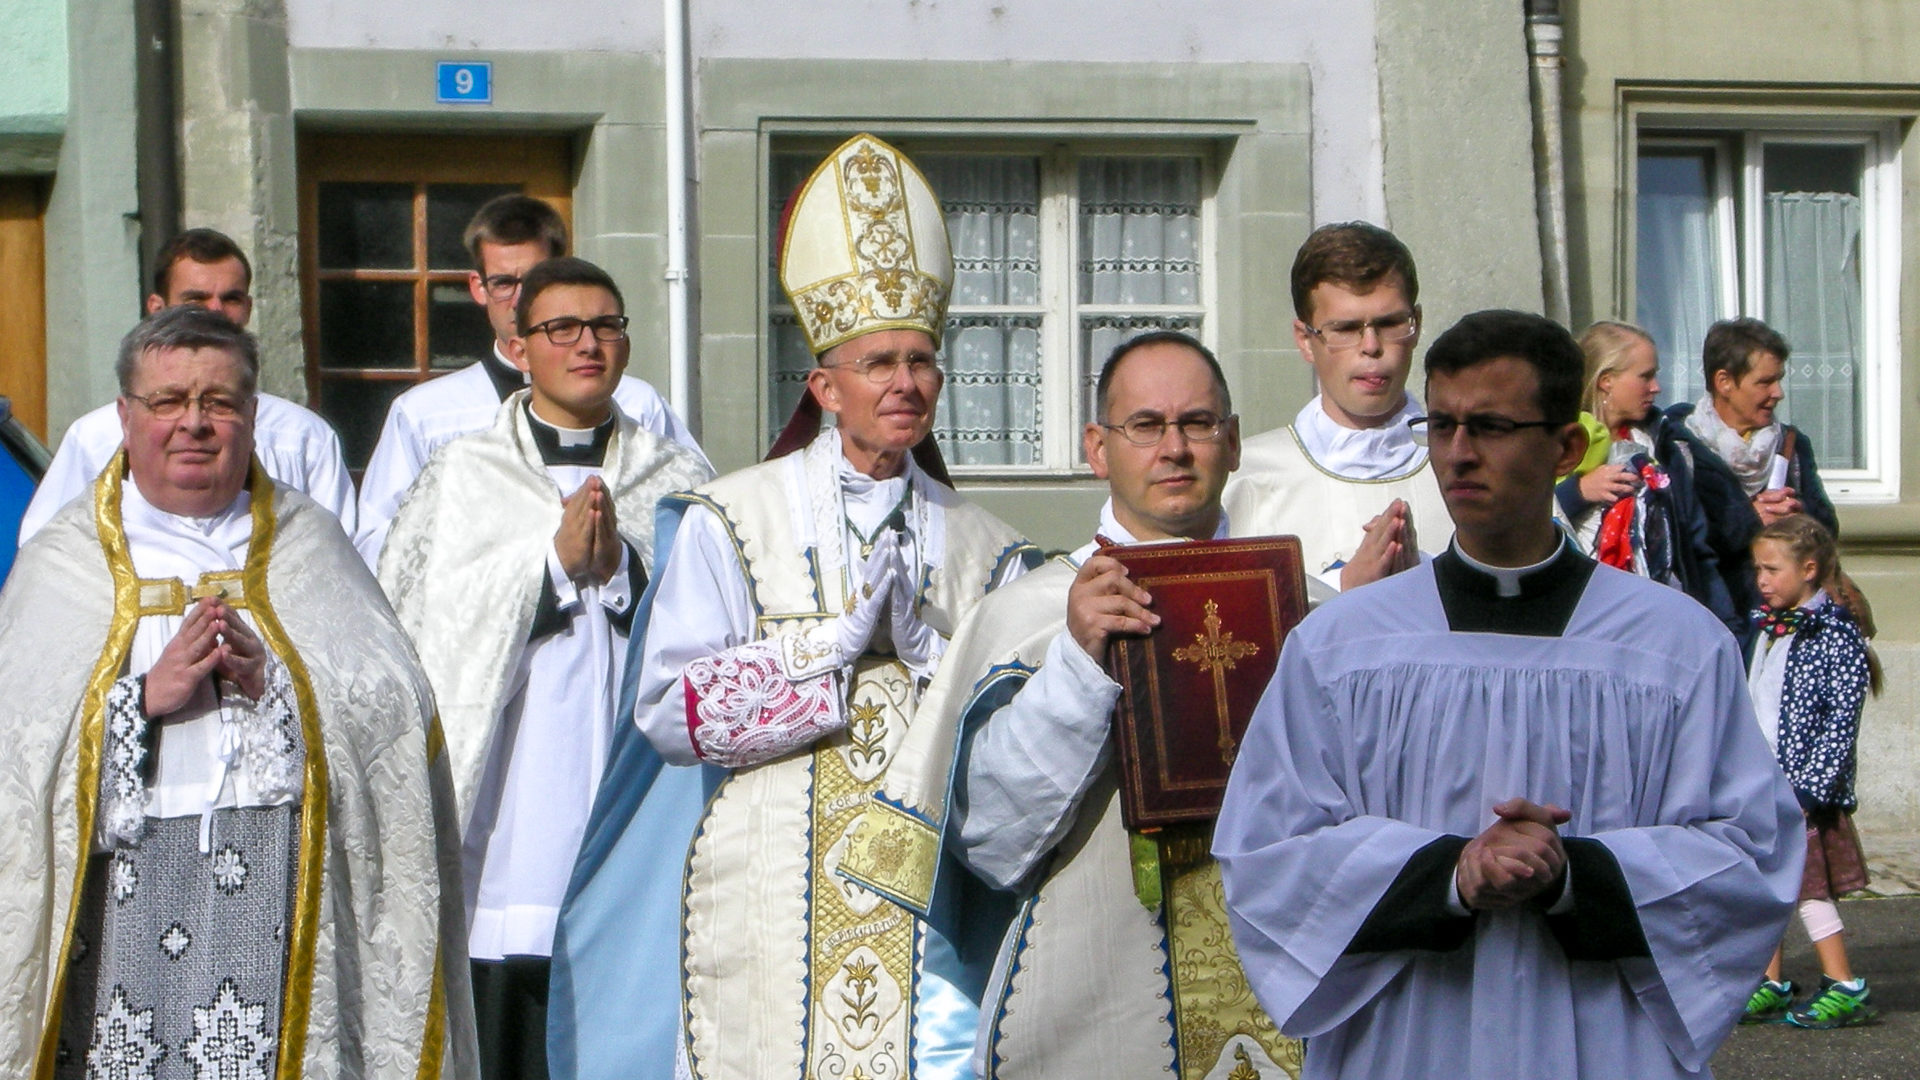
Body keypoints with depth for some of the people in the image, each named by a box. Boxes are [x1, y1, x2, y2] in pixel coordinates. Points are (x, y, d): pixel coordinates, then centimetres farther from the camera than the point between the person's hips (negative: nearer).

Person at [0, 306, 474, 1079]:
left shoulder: (308, 543, 13)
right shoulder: (65, 558, 11)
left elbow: (398, 710, 3)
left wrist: (274, 684, -12)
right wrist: (148, 698, -13)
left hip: (286, 892, 0)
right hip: (124, 891, 0)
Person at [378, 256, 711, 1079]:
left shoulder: (678, 482, 12)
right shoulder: (458, 479, 9)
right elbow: (431, 630, -1)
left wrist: (621, 567, -12)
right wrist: (555, 561, -9)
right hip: (507, 821, -1)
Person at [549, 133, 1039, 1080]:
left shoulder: (982, 547, 12)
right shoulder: (730, 520, 4)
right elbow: (670, 708, -7)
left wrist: (923, 646, -9)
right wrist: (842, 644, -10)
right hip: (768, 913, -2)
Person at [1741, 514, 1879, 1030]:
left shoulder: (1836, 634, -12)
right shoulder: (1766, 629, 11)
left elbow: (1841, 721, -16)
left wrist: (1807, 788, -20)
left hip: (1802, 791, -8)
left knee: (1808, 888, -4)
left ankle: (1845, 988, 4)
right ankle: (1771, 985, 19)